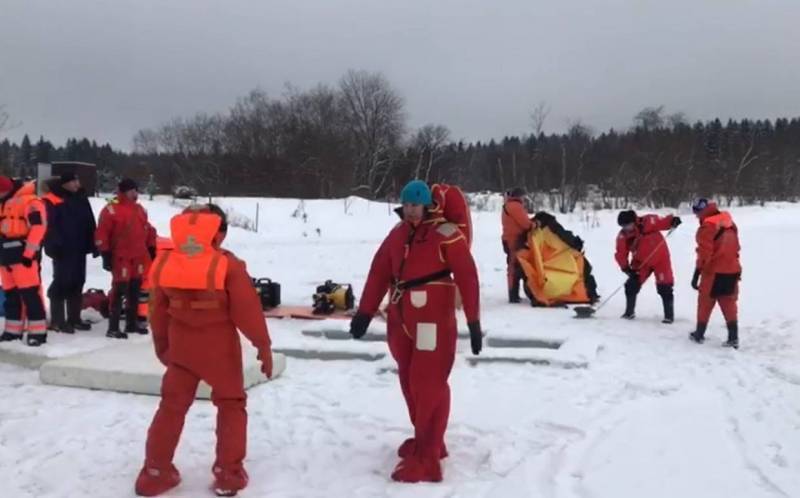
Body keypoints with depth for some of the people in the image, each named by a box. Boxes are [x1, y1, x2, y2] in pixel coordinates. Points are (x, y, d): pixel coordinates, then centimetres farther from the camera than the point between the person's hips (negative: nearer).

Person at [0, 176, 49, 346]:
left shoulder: (29, 201, -11)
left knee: (30, 293, -10)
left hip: (23, 255, -9)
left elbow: (38, 227, -19)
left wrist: (29, 253, -20)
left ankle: (37, 331, -7)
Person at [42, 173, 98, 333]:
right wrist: (55, 245, -19)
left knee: (77, 283, 10)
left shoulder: (81, 198, 14)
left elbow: (90, 223, 16)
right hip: (62, 250, -7)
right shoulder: (52, 200, -7)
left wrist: (93, 245, 13)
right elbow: (49, 225, -13)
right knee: (62, 282, -6)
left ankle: (74, 318, 20)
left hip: (79, 249, 7)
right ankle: (57, 320, 1)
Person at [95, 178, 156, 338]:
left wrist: (151, 250, 19)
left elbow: (148, 230, 23)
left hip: (139, 258, 8)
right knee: (119, 291, -9)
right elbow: (101, 234, -12)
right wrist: (105, 255, -15)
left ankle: (131, 324, 23)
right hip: (121, 258, -8)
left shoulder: (140, 209, 15)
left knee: (135, 291, 12)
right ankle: (113, 328, -5)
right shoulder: (111, 209, -9)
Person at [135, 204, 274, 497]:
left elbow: (158, 311, 6)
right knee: (231, 404, 12)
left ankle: (155, 472, 18)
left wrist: (161, 345, 19)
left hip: (181, 346, 4)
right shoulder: (227, 265, -16)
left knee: (172, 405, 16)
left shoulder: (166, 263, -2)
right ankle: (229, 474, 12)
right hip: (220, 346, -3)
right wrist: (263, 346, -5)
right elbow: (247, 310, -14)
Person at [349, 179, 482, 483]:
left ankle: (425, 459, -1)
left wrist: (473, 322, -14)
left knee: (429, 386, -6)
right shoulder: (398, 233, 10)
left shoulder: (445, 233, -11)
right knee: (410, 383, 15)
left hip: (432, 320, -7)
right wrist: (365, 312, 9)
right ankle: (426, 440, 32)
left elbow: (467, 277, -12)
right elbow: (379, 273, 12)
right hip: (400, 320, 7)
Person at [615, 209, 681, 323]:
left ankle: (669, 315, 10)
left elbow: (662, 222, -20)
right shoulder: (623, 237, -12)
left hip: (660, 258, -4)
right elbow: (621, 254, -10)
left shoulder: (648, 222, -23)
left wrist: (672, 221, -41)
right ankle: (629, 312, 19)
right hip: (642, 262, 4)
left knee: (664, 288, -2)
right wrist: (626, 268, -22)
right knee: (632, 285, 2)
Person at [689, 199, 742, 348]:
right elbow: (736, 247, 17)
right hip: (732, 270, 6)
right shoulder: (729, 223, 9)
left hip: (714, 272, -6)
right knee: (729, 304, 11)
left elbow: (704, 253, -19)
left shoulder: (707, 227, -16)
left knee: (705, 303, 9)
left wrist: (697, 274, -15)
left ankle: (699, 334, 18)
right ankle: (733, 338, 6)